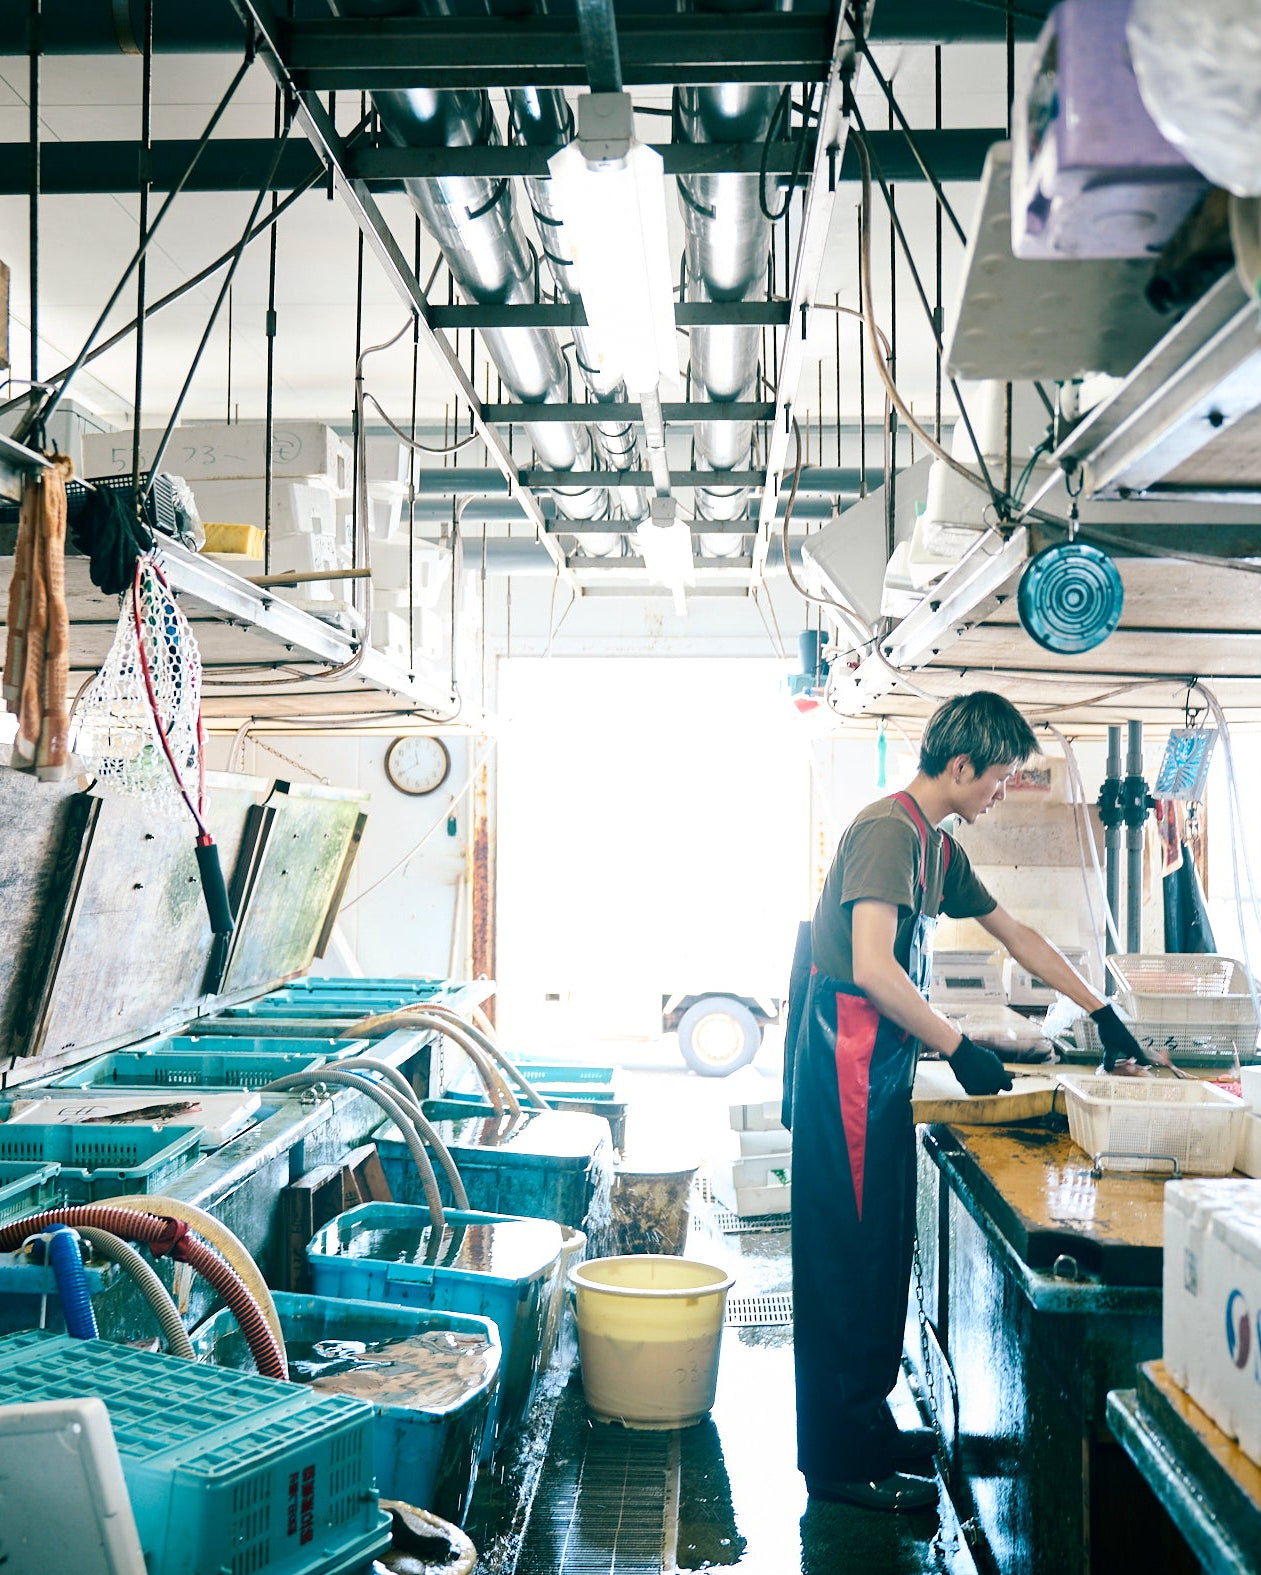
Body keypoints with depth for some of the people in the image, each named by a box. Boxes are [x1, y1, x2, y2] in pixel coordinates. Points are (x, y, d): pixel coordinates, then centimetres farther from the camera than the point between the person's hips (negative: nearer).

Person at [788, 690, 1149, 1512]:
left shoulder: (937, 846, 15)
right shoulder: (889, 830, -16)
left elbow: (1015, 933, 25)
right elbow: (873, 968, -25)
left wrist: (1100, 1009, 25)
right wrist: (958, 1047, -18)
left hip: (883, 1069, 10)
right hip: (849, 1066, -10)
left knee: (882, 1251, 15)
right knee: (849, 1256, -4)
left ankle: (867, 1423, 26)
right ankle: (842, 1460, 5)